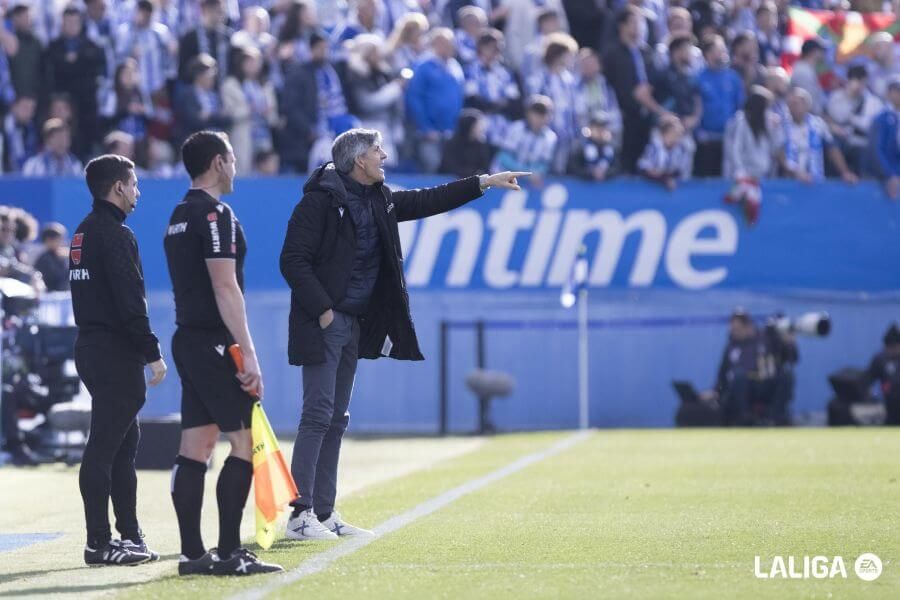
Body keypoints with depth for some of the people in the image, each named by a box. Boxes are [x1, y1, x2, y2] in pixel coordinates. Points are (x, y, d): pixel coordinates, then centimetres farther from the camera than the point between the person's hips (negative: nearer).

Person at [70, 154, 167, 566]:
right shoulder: (115, 235, -13)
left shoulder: (84, 233, 17)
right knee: (105, 445, -9)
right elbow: (130, 301, -19)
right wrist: (152, 352, -17)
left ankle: (129, 536, 19)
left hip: (91, 346, 10)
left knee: (124, 440, 15)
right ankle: (99, 543, -8)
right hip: (115, 352, -10)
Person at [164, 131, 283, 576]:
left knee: (195, 447, 7)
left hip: (188, 340, 9)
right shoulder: (215, 214, -13)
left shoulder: (180, 216, 16)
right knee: (243, 442, -7)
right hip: (214, 342, -9)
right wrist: (249, 353, -20)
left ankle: (193, 553, 7)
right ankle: (229, 553, -9)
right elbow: (225, 288, -19)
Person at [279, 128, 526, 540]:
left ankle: (324, 513, 14)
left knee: (337, 420, 10)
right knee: (318, 415, -11)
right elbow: (293, 260, -16)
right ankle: (300, 514, -11)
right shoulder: (321, 200, -13)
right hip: (323, 324, -9)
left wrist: (483, 183, 20)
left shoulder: (380, 200, 13)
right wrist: (322, 310, -18)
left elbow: (428, 201, 23)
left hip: (355, 324, 9)